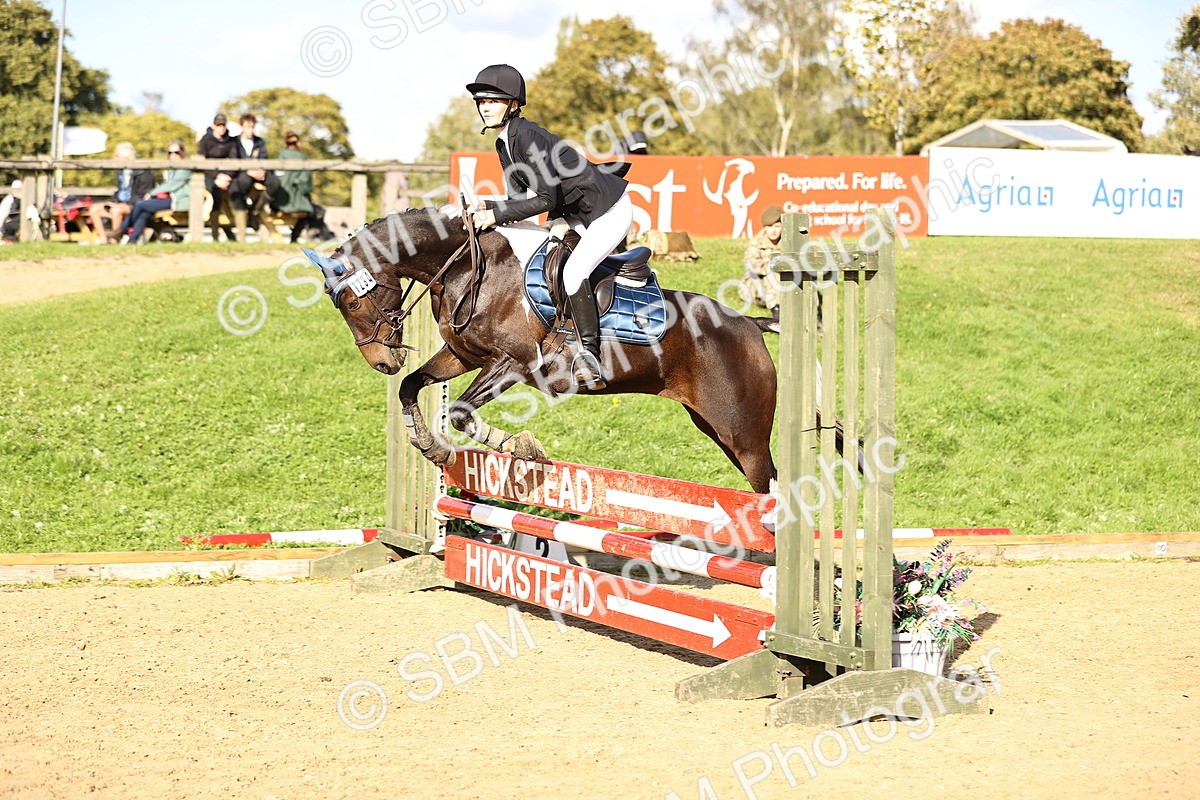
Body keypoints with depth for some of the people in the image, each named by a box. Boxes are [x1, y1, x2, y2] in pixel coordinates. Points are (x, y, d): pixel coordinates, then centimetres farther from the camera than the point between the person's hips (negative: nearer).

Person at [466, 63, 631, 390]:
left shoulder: (528, 137, -24)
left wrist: (497, 215, -27)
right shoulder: (503, 144, 5)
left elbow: (546, 199, -28)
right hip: (575, 214, 11)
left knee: (573, 271, -27)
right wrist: (487, 208, -9)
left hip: (610, 210, -11)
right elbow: (520, 198, 8)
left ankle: (590, 355, -21)